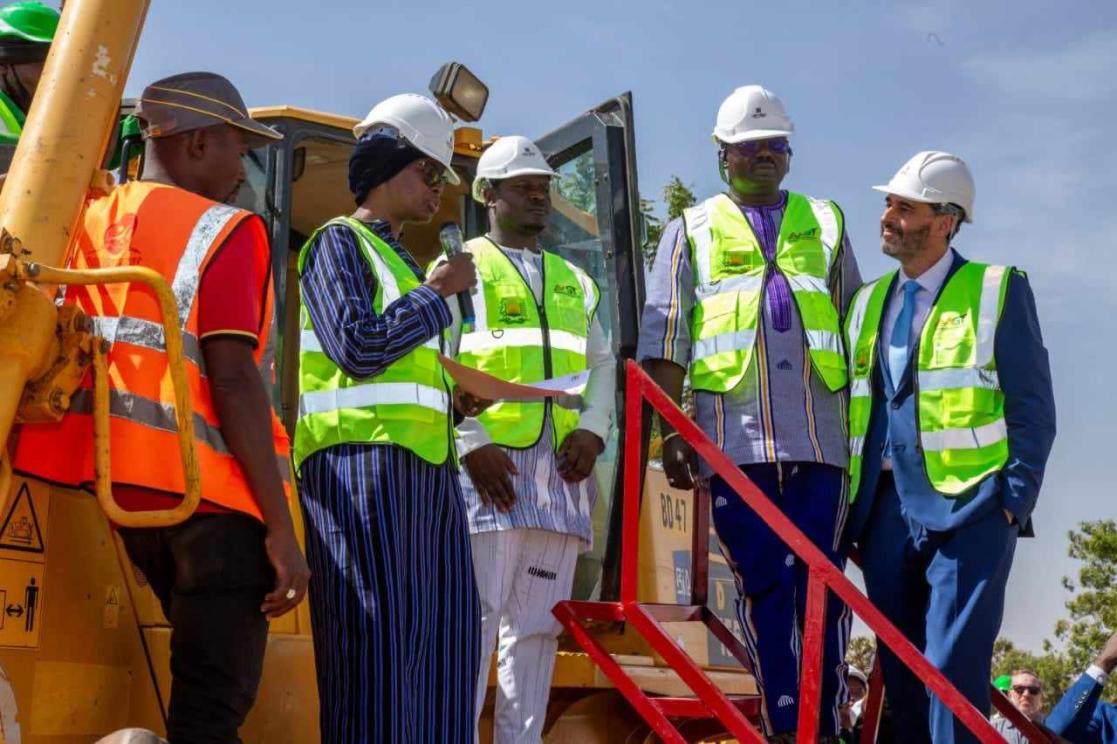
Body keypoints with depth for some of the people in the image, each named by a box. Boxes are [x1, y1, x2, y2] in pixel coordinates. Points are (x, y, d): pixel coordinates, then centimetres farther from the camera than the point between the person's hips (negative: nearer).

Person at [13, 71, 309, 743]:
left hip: (115, 484, 7)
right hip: (208, 488, -7)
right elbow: (233, 379, -14)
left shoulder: (90, 223, 14)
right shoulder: (225, 231, -5)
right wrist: (282, 529, -14)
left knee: (199, 683, 23)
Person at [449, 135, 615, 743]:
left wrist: (592, 428, 2)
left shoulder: (574, 282, 25)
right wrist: (472, 443, -14)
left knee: (538, 623, 5)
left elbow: (602, 365, 22)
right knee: (475, 615, -9)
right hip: (486, 467, -5)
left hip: (559, 471, 5)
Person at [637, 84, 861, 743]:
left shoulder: (826, 223, 21)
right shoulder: (692, 231, 15)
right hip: (735, 435, -1)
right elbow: (665, 335, 7)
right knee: (761, 584, -1)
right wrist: (671, 428, -3)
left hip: (820, 434, 1)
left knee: (822, 583, -1)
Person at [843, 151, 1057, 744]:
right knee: (900, 674, 9)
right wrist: (852, 506, 8)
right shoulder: (869, 302, 15)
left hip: (968, 511, -5)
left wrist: (1012, 503, -11)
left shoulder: (998, 292, 0)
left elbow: (1033, 411, -2)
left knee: (953, 671, -11)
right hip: (887, 513, 6)